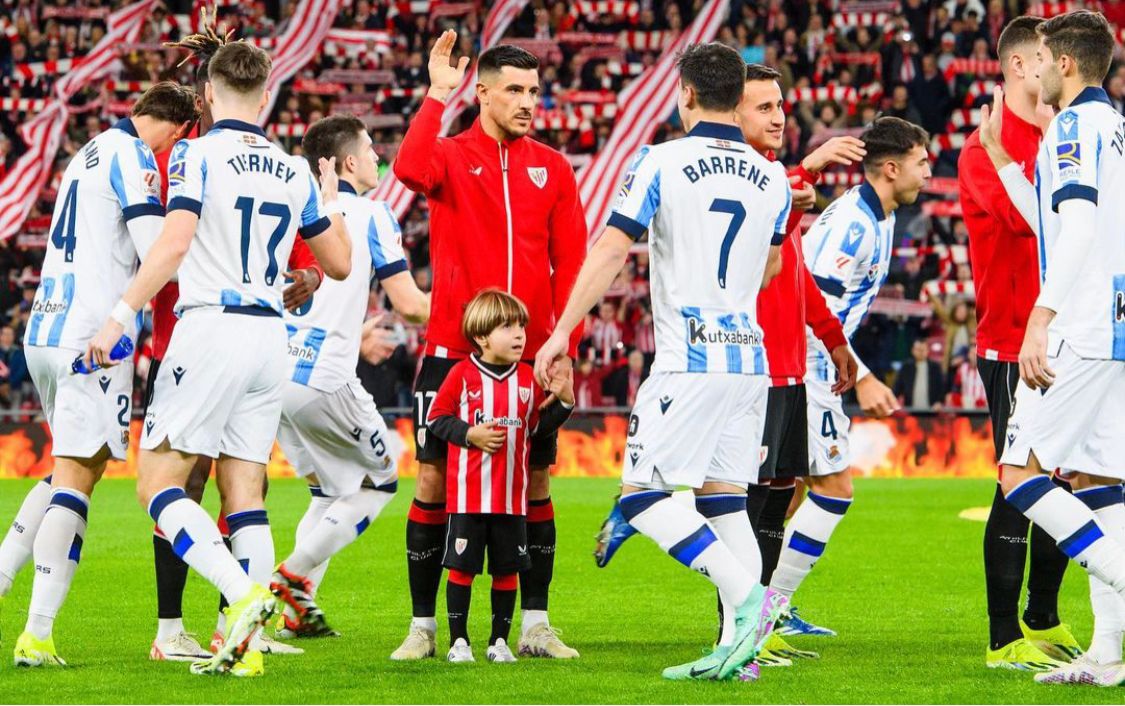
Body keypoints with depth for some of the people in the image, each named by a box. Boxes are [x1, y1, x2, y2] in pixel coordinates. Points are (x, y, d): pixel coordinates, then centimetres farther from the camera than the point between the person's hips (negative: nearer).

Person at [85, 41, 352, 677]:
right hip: (270, 334, 6)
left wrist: (120, 316, -13)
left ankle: (244, 592, -22)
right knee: (245, 492, 7)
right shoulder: (294, 172, 11)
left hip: (212, 327, -6)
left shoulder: (198, 154, -5)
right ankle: (246, 645, -1)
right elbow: (341, 263, 20)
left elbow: (174, 244, -18)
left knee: (158, 484, -3)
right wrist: (330, 200, 38)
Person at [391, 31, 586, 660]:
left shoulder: (553, 168, 8)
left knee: (536, 483, 4)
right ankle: (424, 626, 7)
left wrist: (564, 343, -2)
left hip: (531, 357, 2)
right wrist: (437, 95, -23)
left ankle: (535, 626, 13)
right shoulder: (452, 156, 1)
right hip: (454, 350, -2)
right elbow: (410, 169, -24)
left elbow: (570, 263, 6)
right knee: (435, 479, -2)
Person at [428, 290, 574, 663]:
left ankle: (500, 640, 16)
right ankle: (458, 640, 9)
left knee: (507, 569, 6)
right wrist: (469, 434, -12)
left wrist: (563, 399, 2)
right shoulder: (462, 374, -4)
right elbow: (437, 418, 0)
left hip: (511, 496, 3)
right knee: (462, 566, 0)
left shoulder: (528, 378, 7)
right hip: (467, 495, -3)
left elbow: (539, 425, 14)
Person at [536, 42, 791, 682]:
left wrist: (563, 332, -5)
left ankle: (748, 594, -20)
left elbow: (612, 250, -9)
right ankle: (739, 646, 1)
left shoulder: (661, 163, -6)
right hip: (750, 361, 6)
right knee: (726, 499, 9)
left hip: (689, 360, -6)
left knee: (644, 495, -4)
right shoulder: (773, 179, 9)